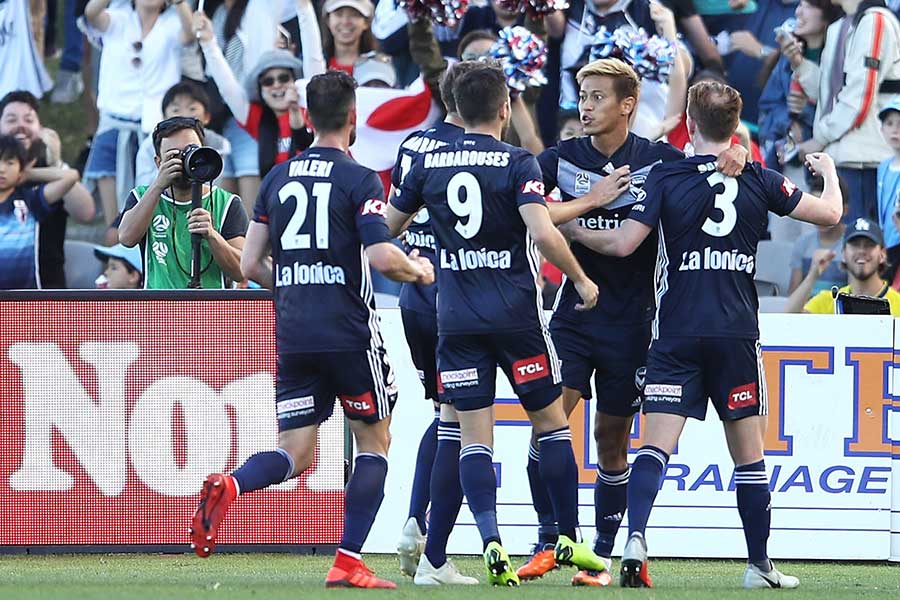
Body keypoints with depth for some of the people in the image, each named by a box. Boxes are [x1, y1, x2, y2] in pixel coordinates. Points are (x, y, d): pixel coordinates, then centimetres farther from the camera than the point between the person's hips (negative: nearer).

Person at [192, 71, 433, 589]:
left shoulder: (278, 177, 10)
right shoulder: (358, 179, -7)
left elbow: (252, 264, 11)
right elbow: (382, 256, -17)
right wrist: (418, 270, 4)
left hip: (293, 333, 5)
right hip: (350, 332, -5)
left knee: (294, 456, 6)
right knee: (374, 442, 11)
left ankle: (229, 486, -26)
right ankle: (349, 562, 2)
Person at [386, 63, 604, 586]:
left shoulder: (429, 163, 4)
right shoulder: (518, 163, -8)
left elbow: (388, 225, 14)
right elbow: (543, 232, -20)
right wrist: (581, 279, -5)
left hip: (457, 321, 3)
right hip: (516, 314, -3)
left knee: (474, 435, 1)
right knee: (552, 423, 10)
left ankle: (491, 539, -15)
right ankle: (569, 539, 11)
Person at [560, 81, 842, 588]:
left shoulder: (665, 177, -1)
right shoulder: (759, 180, 3)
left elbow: (623, 243, -8)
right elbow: (829, 213, 10)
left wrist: (570, 230, 10)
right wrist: (829, 171, 32)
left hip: (677, 333, -1)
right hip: (737, 333, 1)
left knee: (657, 445, -6)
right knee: (749, 451, 9)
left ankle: (636, 537, -27)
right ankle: (760, 565, 13)